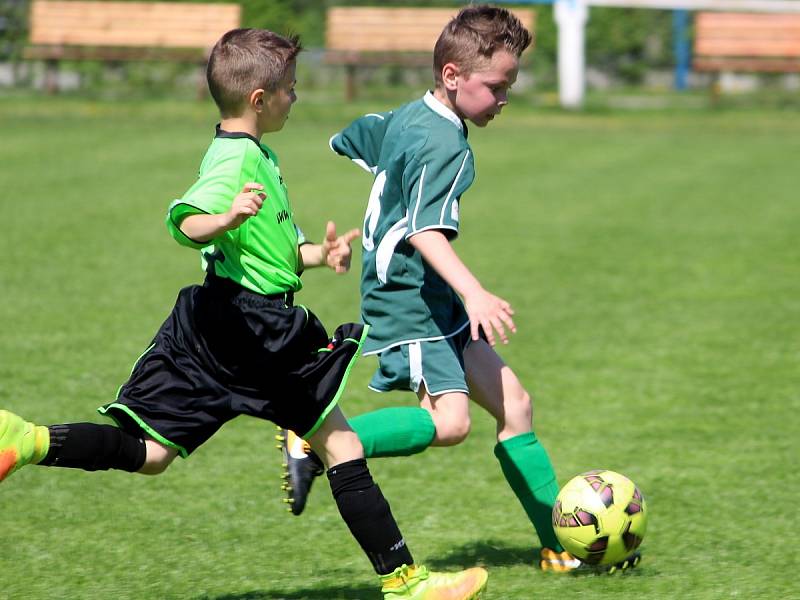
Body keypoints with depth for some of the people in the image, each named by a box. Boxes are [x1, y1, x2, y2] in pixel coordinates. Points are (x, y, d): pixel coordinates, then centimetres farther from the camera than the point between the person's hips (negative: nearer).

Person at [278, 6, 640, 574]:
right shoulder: (443, 145, -19)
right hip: (408, 299, -10)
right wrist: (475, 293, -44)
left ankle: (563, 545, 10)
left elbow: (345, 142, 26)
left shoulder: (407, 117, 10)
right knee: (449, 420, -26)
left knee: (513, 404, 7)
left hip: (436, 305, 10)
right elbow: (426, 233, -32)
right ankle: (314, 444, -15)